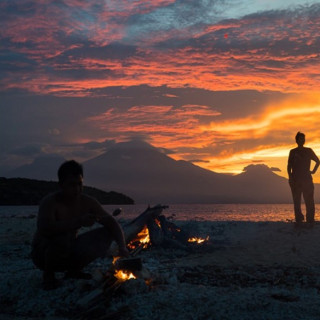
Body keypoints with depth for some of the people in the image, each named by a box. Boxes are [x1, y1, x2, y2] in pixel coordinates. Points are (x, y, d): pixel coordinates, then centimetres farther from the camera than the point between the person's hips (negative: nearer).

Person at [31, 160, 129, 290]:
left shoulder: (88, 202, -5)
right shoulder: (49, 202, -22)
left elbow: (112, 224, -3)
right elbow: (44, 229, -42)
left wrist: (122, 247, -22)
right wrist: (79, 222, -47)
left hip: (70, 252, 6)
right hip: (42, 253, -6)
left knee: (106, 234, -7)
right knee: (61, 239, -38)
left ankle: (74, 270, 9)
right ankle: (48, 275, -7)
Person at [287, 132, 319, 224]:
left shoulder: (309, 151, 11)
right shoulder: (293, 152, 9)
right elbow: (289, 166, 5)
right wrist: (290, 177, -8)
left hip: (307, 179, 1)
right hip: (296, 180, -1)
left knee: (309, 201, -6)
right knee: (297, 201, -2)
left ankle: (310, 220, -5)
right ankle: (298, 220, 0)